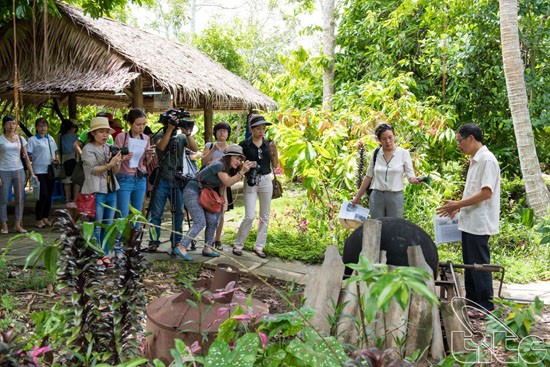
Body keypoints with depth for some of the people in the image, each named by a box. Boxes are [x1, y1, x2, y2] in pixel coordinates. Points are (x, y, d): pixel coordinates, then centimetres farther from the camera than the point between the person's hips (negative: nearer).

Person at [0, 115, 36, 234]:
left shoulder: (21, 139, 7)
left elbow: (26, 157, 9)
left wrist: (32, 173, 4)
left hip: (18, 171, 3)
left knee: (20, 199, 3)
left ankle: (18, 224, 11)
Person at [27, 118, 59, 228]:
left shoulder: (51, 139, 14)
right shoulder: (32, 140, -3)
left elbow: (56, 152, 22)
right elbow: (29, 156, -7)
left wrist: (57, 159, 3)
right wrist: (30, 171, -15)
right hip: (39, 171, -6)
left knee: (49, 195, 9)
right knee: (43, 195, -10)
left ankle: (46, 218, 20)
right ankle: (39, 219, 2)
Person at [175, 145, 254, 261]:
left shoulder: (229, 170, 8)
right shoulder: (219, 165, -19)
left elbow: (222, 188, 10)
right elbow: (227, 183, -27)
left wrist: (225, 201, -3)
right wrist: (242, 172, -31)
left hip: (203, 194, 9)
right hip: (192, 191, -9)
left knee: (212, 220, 4)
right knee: (200, 223, -16)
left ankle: (207, 249, 13)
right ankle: (181, 248, -15)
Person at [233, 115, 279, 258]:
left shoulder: (268, 144, 5)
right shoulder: (244, 144, -4)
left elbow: (275, 165, 7)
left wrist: (275, 152, -9)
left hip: (266, 180, 4)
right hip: (251, 182, -4)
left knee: (264, 216, 7)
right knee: (250, 216, -8)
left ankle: (259, 247, 18)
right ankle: (238, 245, 10)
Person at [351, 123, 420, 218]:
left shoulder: (403, 153, -3)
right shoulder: (375, 153, 4)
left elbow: (410, 175, -5)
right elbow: (369, 176, 10)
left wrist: (414, 180, -29)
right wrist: (358, 196, 11)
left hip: (395, 196, -2)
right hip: (377, 196, 2)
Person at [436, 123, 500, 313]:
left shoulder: (487, 160, -15)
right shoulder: (475, 160, 15)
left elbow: (486, 192, -21)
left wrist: (458, 204, -18)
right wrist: (457, 206, 12)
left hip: (479, 223, -10)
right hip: (469, 222, 10)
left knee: (479, 264, -2)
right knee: (470, 263, 15)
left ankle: (485, 305, 9)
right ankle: (471, 302, 26)